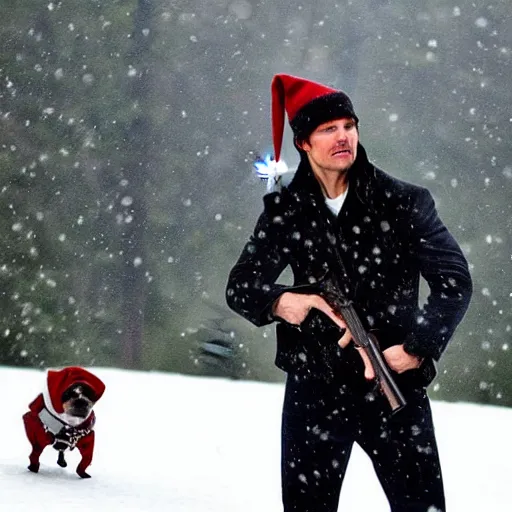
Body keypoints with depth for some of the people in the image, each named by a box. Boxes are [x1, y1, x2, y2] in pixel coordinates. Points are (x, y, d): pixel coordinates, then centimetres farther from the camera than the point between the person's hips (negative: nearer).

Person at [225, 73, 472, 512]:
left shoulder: (404, 203, -3)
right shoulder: (286, 211, 3)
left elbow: (455, 282, -4)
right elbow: (240, 285, 4)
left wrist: (417, 349, -16)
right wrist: (279, 302, -19)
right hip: (314, 389, 2)